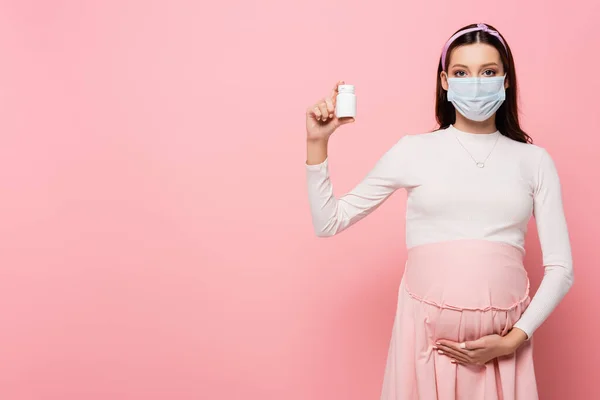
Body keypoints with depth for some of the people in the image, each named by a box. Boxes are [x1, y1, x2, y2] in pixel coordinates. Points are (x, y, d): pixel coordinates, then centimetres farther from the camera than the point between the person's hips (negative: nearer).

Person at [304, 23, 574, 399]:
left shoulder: (534, 160, 5)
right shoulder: (413, 150, 2)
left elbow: (560, 268, 4)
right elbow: (329, 223, 3)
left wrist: (516, 338, -6)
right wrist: (317, 143, -4)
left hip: (501, 343, 1)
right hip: (427, 333, -1)